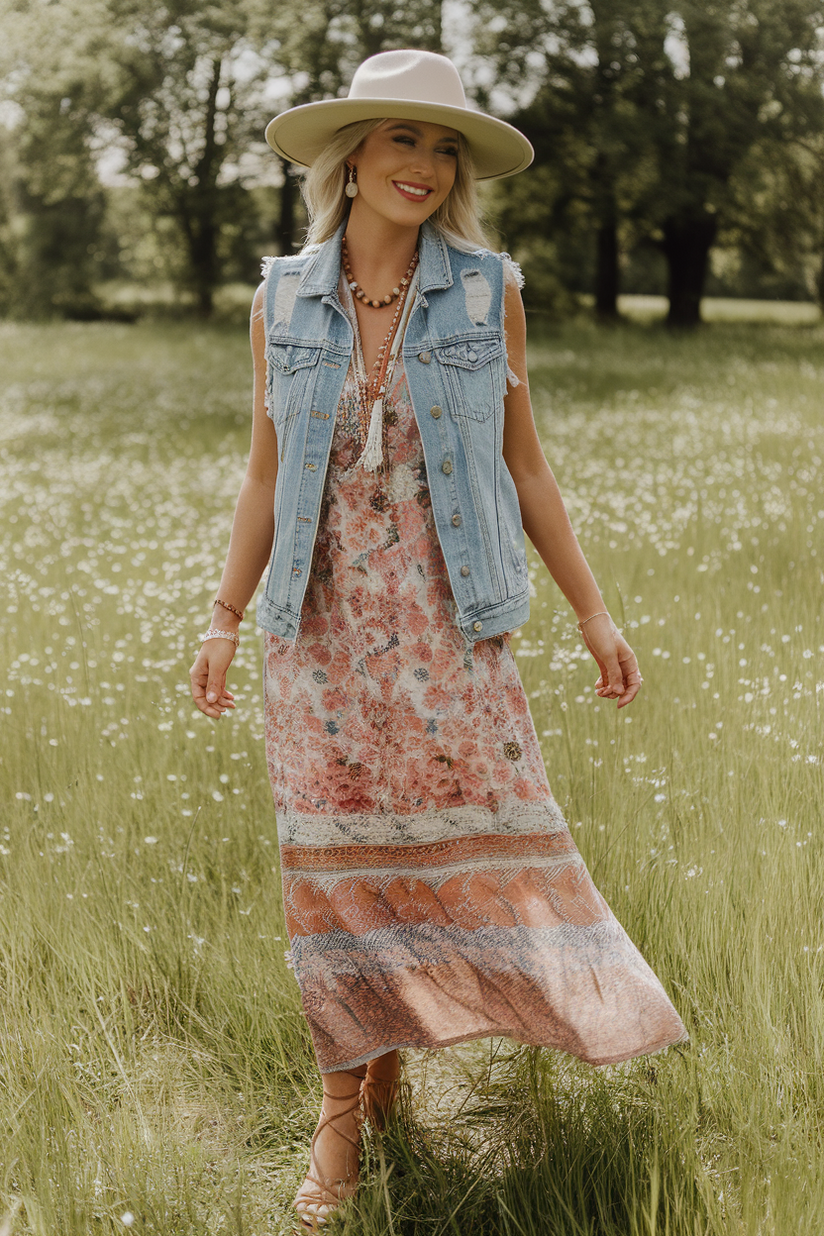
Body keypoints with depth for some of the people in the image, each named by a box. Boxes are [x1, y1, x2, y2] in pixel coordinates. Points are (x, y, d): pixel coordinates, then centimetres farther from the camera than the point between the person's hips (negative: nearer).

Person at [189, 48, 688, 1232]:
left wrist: (595, 612, 3)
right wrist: (224, 620, 5)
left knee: (480, 841, -1)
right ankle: (344, 1109, 20)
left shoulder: (486, 291, 0)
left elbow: (524, 465, 5)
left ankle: (390, 1061, 24)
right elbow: (266, 475, 8)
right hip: (323, 623, 1)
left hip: (446, 623, 0)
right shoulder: (283, 299, 3)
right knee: (333, 860, 4)